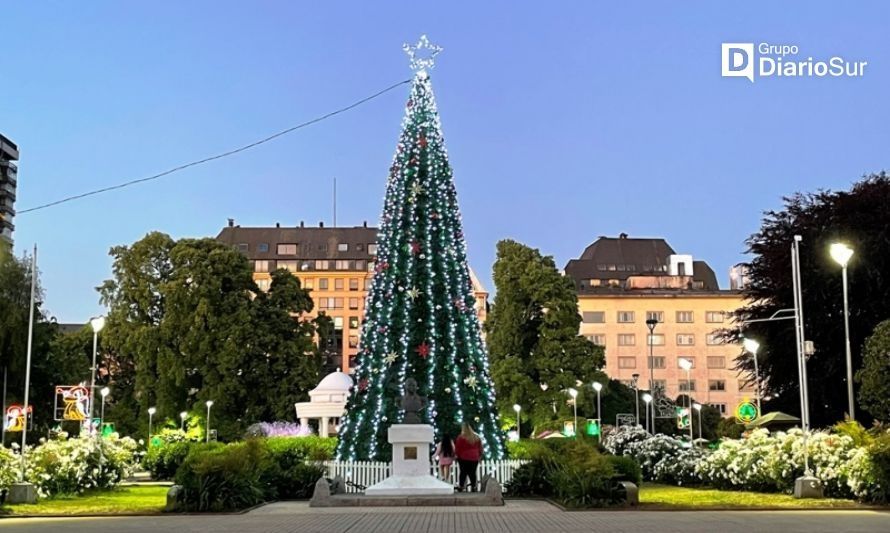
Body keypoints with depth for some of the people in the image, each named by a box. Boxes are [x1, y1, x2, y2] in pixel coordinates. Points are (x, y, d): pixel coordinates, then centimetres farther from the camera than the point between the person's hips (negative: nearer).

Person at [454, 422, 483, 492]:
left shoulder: (461, 437, -7)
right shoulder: (476, 437, 6)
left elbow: (457, 448, -3)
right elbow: (480, 448, 11)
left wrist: (457, 455, 11)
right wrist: (479, 456, 19)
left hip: (464, 458, -3)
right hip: (474, 458, 3)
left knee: (463, 473, 2)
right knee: (473, 473, 5)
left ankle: (461, 487, -1)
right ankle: (473, 487, 1)